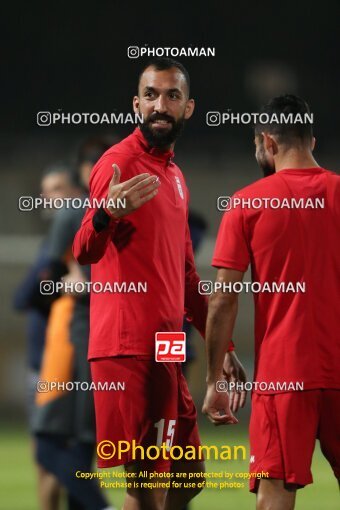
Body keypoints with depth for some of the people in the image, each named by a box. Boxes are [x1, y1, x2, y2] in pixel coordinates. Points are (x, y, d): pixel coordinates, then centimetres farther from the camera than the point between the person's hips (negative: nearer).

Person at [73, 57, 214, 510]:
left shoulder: (174, 175, 18)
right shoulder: (120, 163, -9)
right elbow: (84, 252, -20)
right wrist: (105, 215, -42)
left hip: (165, 349, 9)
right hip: (131, 349, -9)